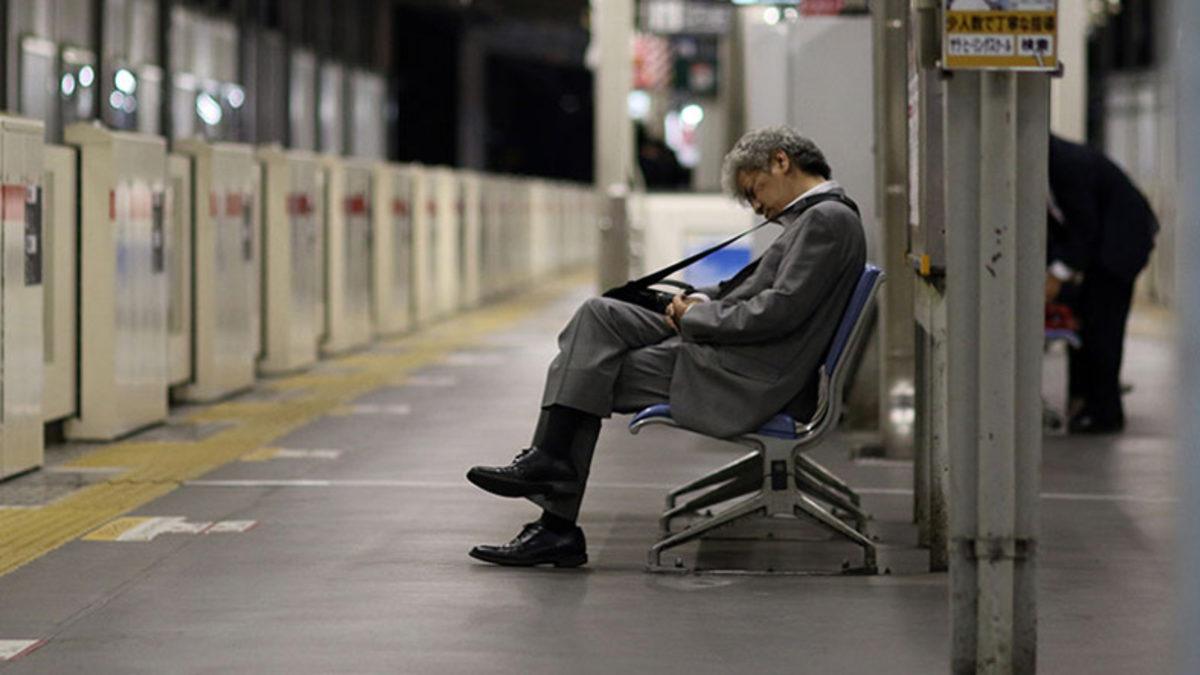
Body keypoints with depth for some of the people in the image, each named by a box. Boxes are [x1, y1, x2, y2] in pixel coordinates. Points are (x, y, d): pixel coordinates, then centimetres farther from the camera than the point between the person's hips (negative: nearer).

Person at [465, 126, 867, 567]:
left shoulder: (828, 220, -13)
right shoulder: (815, 217, 18)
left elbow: (778, 312, -20)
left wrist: (696, 317, -9)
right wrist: (701, 302, 5)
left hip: (749, 380, -10)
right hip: (725, 354, 10)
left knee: (589, 377, -7)